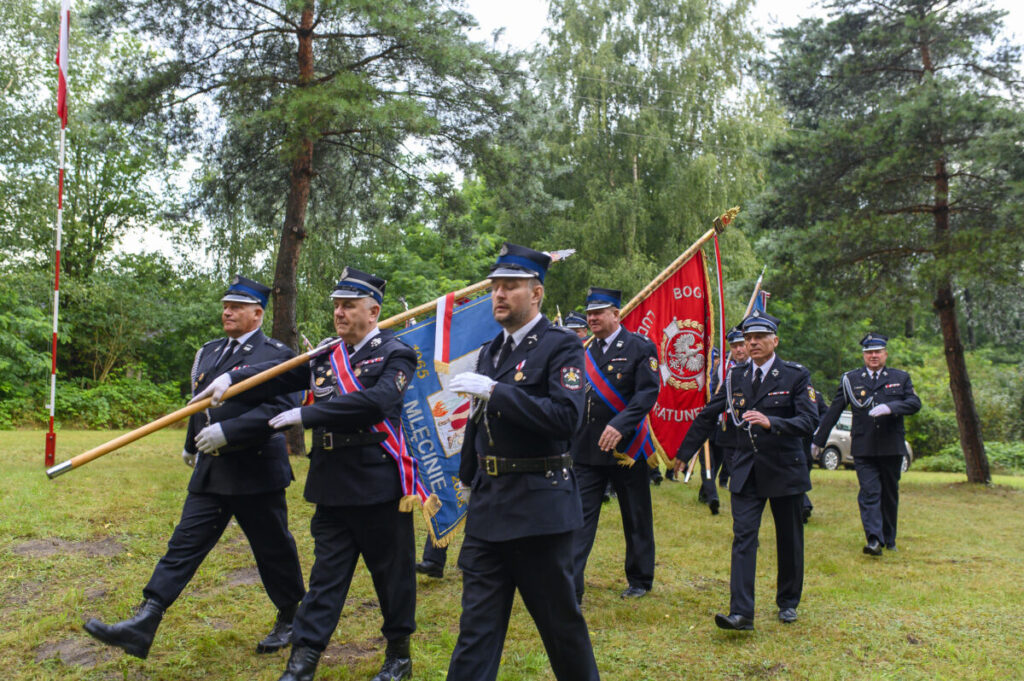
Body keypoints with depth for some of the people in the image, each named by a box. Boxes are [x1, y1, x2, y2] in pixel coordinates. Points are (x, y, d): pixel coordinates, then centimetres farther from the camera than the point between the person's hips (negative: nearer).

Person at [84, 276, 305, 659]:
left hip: (256, 473, -6)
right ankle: (143, 626, 5)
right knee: (184, 545, 4)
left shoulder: (276, 355, -10)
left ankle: (290, 621, 26)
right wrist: (191, 444, 35)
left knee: (274, 550, 7)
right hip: (210, 472, 6)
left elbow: (282, 408, -23)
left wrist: (227, 431, -28)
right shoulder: (209, 352, 13)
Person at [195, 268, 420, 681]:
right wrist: (232, 379, -12)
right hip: (332, 488, 5)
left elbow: (374, 402, -24)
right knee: (326, 575, 11)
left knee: (392, 574, 10)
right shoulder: (326, 355, 12)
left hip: (380, 485, -5)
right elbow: (280, 374, 5)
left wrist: (305, 415, -23)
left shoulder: (395, 355, -8)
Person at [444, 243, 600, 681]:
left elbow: (566, 417, -24)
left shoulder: (561, 346, -9)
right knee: (477, 621, 9)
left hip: (538, 507, -6)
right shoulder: (490, 352, 14)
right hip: (488, 506, 6)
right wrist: (468, 480, 23)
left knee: (559, 617, 10)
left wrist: (495, 391, -25)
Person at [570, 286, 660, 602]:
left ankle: (640, 580, 28)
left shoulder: (640, 347, -4)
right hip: (587, 449, 4)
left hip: (625, 448, -4)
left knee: (635, 518, 10)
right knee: (580, 515, -1)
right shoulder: (585, 352, 11)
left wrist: (620, 426, -25)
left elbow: (648, 392, -14)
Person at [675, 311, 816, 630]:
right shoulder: (735, 377, 5)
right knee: (743, 537, -6)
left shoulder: (796, 375, -5)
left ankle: (788, 602, 30)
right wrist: (683, 454, 13)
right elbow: (707, 417, 12)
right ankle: (741, 613, -8)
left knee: (788, 540, 11)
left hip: (784, 469, -2)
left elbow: (807, 423, -15)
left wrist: (770, 422, -32)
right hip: (746, 471, 2)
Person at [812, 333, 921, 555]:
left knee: (890, 494, 11)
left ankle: (889, 539, 25)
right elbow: (833, 412, 8)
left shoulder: (901, 378, 11)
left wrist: (890, 407, -22)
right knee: (869, 493, -11)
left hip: (892, 447, 2)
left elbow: (915, 403, -3)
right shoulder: (850, 379, 8)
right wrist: (818, 441, 7)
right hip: (863, 449, -1)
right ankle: (874, 540, -17)